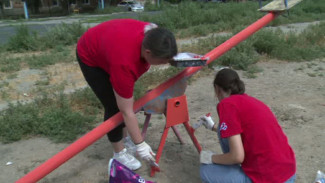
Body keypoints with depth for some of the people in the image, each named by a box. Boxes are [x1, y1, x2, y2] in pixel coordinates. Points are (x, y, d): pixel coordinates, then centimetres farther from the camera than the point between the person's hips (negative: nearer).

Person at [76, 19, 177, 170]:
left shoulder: (153, 35, -28)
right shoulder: (124, 62, -45)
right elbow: (127, 111, -35)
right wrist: (140, 144, -27)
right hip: (91, 57, -7)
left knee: (124, 100, 8)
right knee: (114, 106, -8)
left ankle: (124, 139, 28)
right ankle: (119, 153, 12)